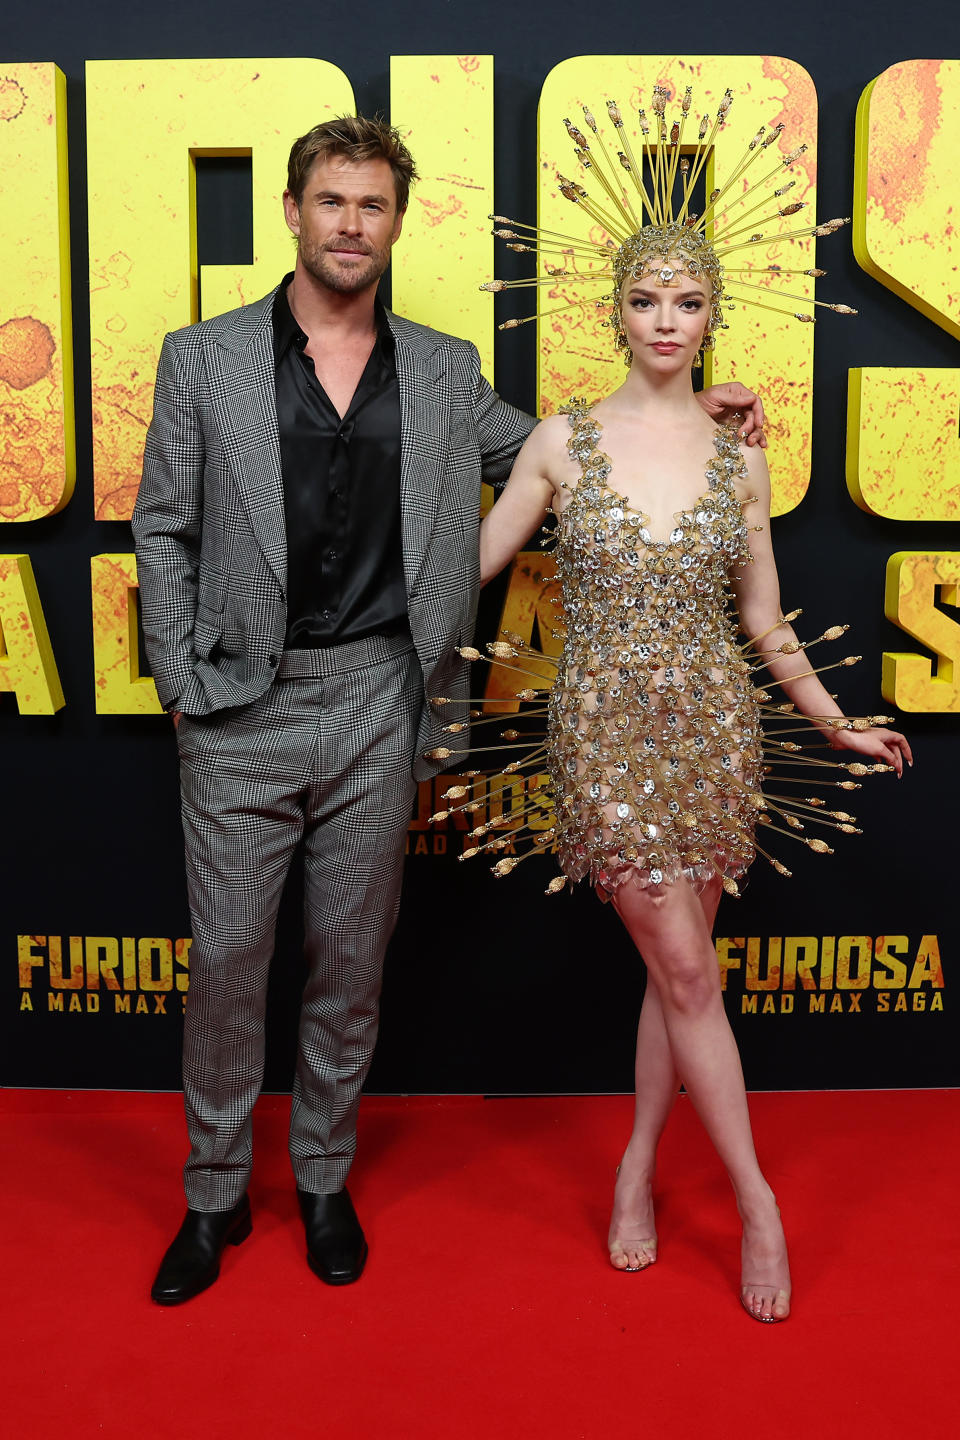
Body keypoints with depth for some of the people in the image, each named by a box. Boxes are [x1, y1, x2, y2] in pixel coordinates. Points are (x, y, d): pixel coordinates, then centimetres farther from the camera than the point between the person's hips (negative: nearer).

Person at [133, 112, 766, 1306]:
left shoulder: (443, 372, 8)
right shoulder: (202, 359, 3)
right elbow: (164, 532, 4)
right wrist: (183, 687, -3)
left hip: (377, 703, 2)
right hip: (243, 710, -1)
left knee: (350, 956, 11)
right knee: (226, 954, 6)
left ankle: (323, 1176, 32)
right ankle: (215, 1196, 26)